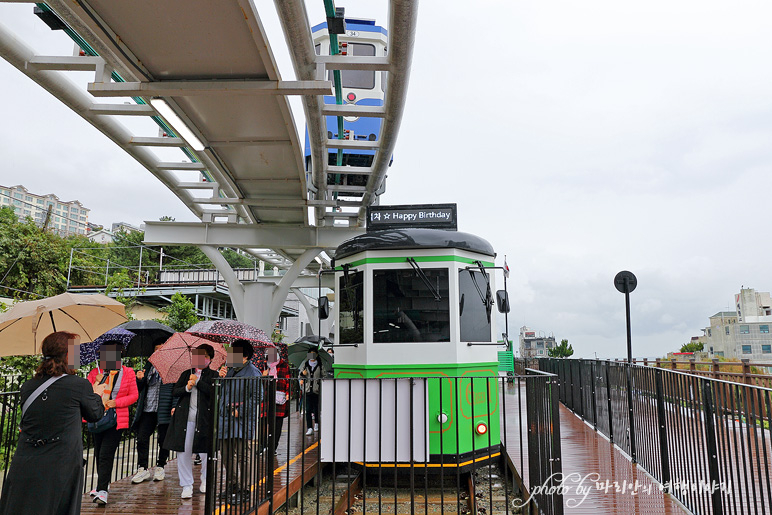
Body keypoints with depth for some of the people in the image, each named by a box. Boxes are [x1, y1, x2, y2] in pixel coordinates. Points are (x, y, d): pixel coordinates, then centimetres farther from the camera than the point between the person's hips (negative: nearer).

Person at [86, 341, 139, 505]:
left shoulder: (128, 373, -1)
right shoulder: (95, 372, 2)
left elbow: (134, 395, 1)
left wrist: (117, 402, -12)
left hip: (117, 421, -3)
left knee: (106, 455, -9)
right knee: (98, 453, 16)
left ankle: (102, 491, -5)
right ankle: (102, 485, 35)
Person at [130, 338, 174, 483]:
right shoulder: (150, 365, 15)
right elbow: (141, 388, 19)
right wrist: (140, 379, -3)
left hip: (164, 409, -4)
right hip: (148, 408, 4)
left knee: (163, 439, 5)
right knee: (142, 438, -1)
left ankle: (160, 467, 19)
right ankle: (143, 469, 10)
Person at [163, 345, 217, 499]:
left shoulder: (213, 375, 5)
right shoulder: (186, 374, 14)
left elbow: (213, 392, -11)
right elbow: (174, 392, 7)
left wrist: (197, 381, -13)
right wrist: (187, 388, -11)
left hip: (204, 418, -2)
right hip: (184, 417, 2)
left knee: (205, 451, 3)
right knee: (183, 451, 0)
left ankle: (205, 480, 29)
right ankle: (187, 485, 13)